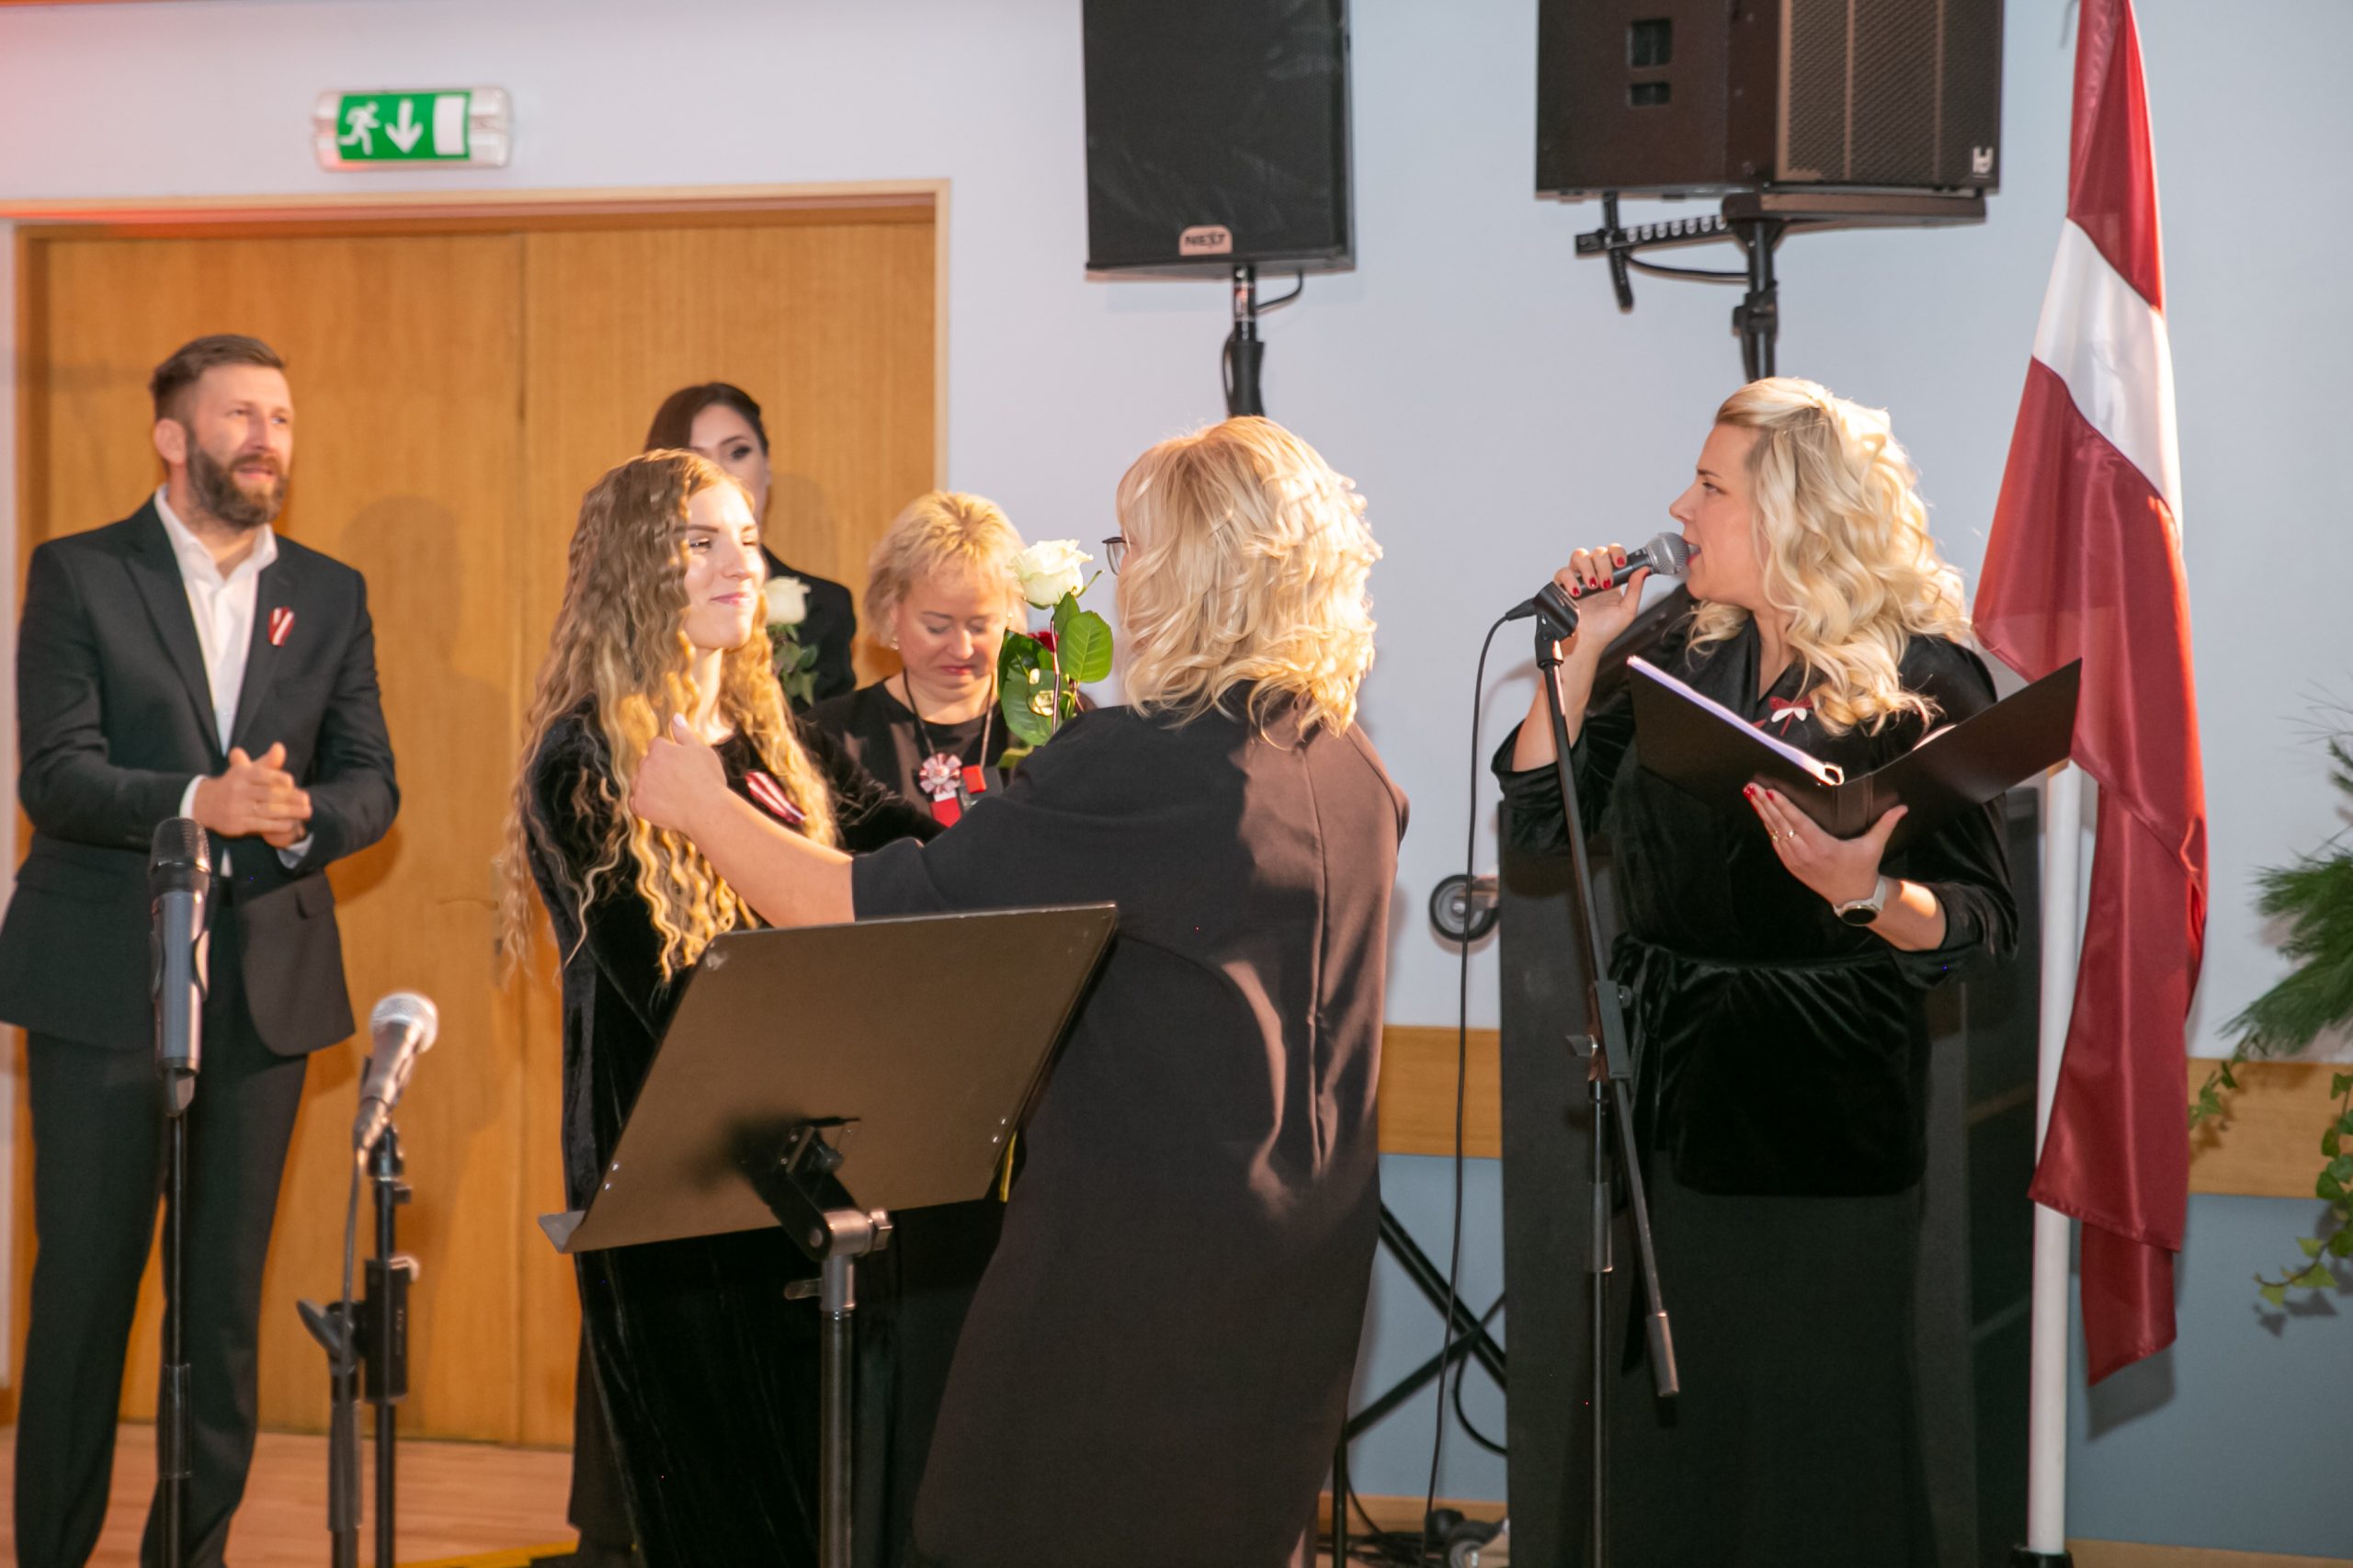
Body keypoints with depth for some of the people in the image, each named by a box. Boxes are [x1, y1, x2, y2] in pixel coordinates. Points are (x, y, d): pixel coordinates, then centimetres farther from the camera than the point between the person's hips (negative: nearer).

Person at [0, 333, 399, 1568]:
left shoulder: (330, 596, 12)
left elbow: (372, 783, 8)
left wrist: (299, 815, -15)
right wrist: (200, 801, -25)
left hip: (264, 987, 3)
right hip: (103, 985, -3)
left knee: (225, 1293, 6)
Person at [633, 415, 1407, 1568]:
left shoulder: (1135, 763, -19)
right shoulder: (1357, 775, 4)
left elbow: (872, 917, -18)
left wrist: (705, 808, -4)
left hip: (1134, 1261, -7)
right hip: (1303, 1270, 7)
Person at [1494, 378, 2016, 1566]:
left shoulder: (1921, 683, -9)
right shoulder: (1682, 662, 9)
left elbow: (1982, 922, -14)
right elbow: (1540, 815, 7)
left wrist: (1864, 893, -32)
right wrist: (1582, 650, 1)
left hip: (1827, 1117, -6)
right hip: (1678, 1092, 6)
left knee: (1820, 1428, 1)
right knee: (1672, 1421, 11)